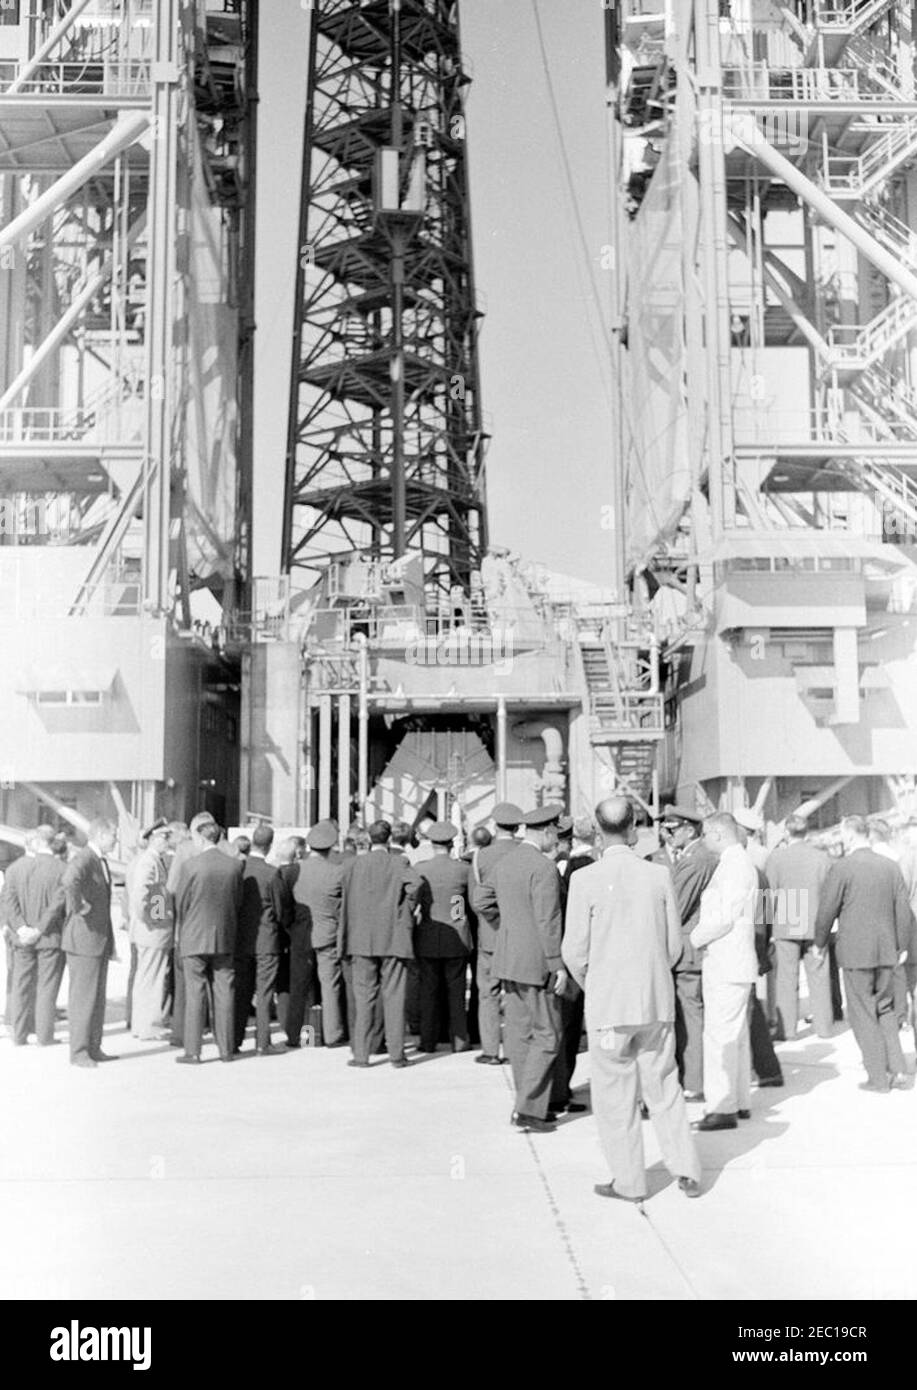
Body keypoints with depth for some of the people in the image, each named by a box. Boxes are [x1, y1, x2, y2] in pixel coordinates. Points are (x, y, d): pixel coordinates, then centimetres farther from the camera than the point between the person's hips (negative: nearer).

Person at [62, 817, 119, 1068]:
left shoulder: (103, 862, 15)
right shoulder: (82, 860, -16)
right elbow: (70, 881, -41)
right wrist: (78, 908, -27)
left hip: (101, 940, 9)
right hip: (83, 939, -9)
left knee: (97, 997, 12)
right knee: (82, 997, -3)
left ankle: (94, 1049, 19)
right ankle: (78, 1052, 3)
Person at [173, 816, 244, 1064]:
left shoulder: (189, 865, -12)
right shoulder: (235, 865, -3)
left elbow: (180, 904, -4)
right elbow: (238, 902, 4)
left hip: (194, 938, -3)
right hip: (224, 939, 3)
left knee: (195, 995, 3)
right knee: (223, 993, 10)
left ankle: (193, 1051, 6)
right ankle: (226, 1049, 14)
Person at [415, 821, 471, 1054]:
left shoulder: (419, 870, -6)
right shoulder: (463, 869, -7)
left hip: (427, 939, 0)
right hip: (457, 938, 0)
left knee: (429, 990, 7)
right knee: (456, 989, 8)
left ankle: (428, 1040, 11)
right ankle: (459, 1039, 11)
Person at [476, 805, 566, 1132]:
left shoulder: (504, 863, 9)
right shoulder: (544, 868, -17)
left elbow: (484, 901, 17)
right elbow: (548, 921, -20)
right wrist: (557, 965, -17)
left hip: (508, 959, 8)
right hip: (536, 962, -8)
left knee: (519, 1034, 11)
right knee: (546, 1036, -1)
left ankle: (530, 1103, 19)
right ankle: (528, 1109, -4)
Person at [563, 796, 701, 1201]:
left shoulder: (585, 880, -13)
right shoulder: (659, 875, -4)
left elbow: (575, 951, -8)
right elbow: (674, 945, 2)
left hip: (608, 1002, -3)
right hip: (657, 1000, 3)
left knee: (615, 1093, 9)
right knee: (664, 1085, 17)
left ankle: (629, 1181, 16)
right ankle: (686, 1170, 18)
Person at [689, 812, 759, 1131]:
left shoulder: (735, 865, -17)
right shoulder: (737, 863, 15)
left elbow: (725, 918, -21)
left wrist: (691, 940, -12)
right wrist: (700, 936, 11)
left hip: (726, 965, -11)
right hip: (730, 964, 11)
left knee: (720, 1037, -7)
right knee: (735, 1036, 16)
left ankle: (723, 1108, -3)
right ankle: (740, 1102, 25)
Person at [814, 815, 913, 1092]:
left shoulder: (841, 868, -12)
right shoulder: (891, 867, 4)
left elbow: (827, 910, -9)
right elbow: (904, 910, 7)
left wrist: (820, 943, 5)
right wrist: (902, 945, 16)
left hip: (855, 953, -5)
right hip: (886, 951, 5)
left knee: (864, 1014, 5)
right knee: (885, 1009, 20)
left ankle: (878, 1077, 8)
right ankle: (896, 1067, 10)